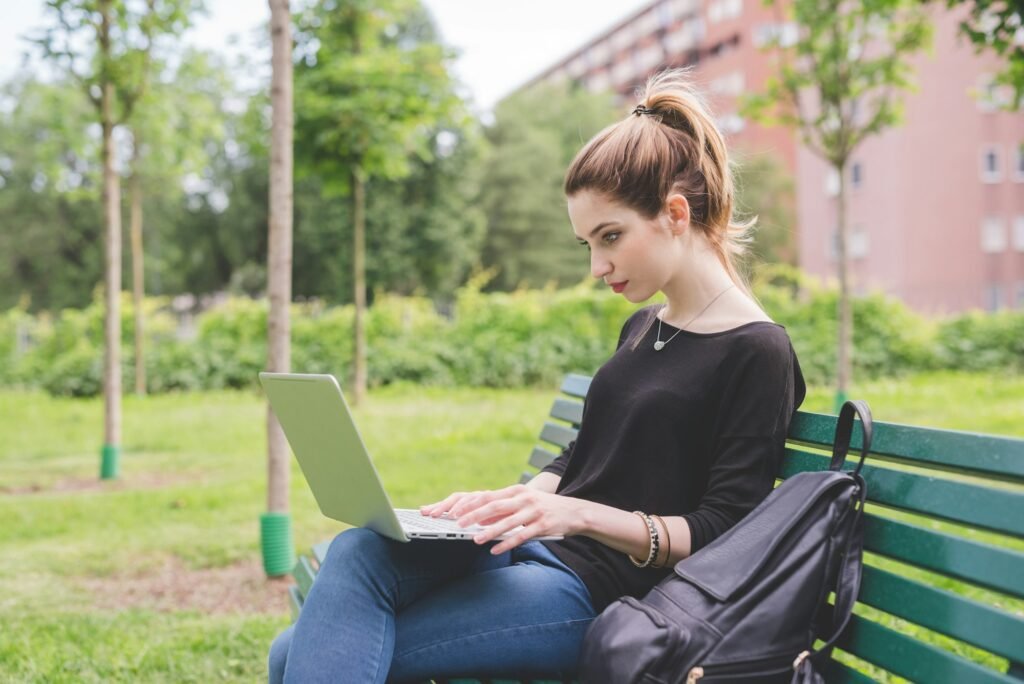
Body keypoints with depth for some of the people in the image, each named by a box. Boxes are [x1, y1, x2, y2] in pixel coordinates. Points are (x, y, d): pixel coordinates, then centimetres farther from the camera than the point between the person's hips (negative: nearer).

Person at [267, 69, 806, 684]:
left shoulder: (757, 354, -8)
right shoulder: (643, 328, 18)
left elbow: (720, 535, -12)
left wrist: (580, 515, -23)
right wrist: (512, 500, 3)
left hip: (600, 589, -7)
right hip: (540, 548, 8)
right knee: (359, 551, -18)